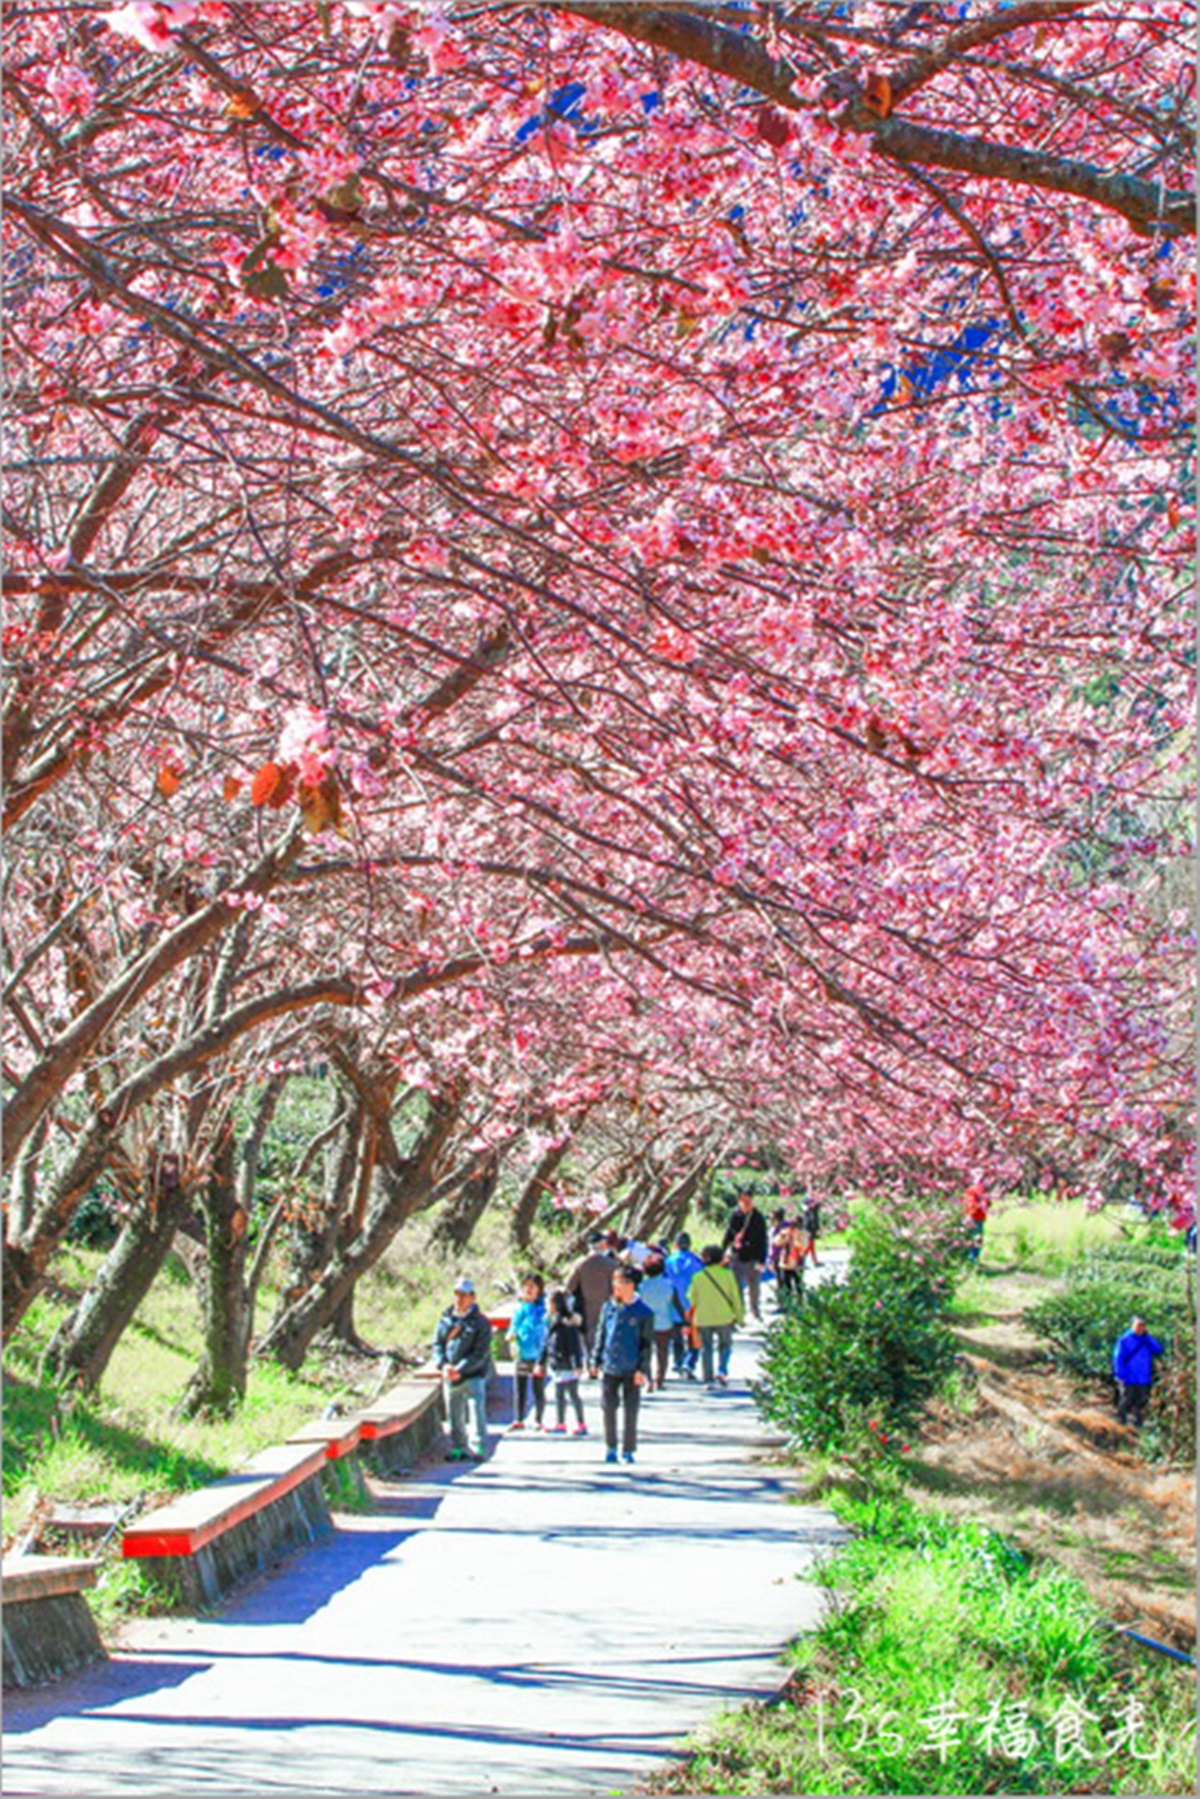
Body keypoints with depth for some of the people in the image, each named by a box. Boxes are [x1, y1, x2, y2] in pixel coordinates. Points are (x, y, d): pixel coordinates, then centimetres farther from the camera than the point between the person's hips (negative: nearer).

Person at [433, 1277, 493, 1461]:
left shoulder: (480, 1322, -6)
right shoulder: (445, 1319, 8)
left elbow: (480, 1354, -11)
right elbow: (437, 1344, 9)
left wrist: (459, 1370, -19)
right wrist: (444, 1365, -10)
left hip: (473, 1375, -5)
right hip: (450, 1377, 5)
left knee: (477, 1409, -13)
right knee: (454, 1415, 10)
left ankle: (480, 1448, -9)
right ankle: (459, 1448, 22)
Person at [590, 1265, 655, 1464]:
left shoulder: (643, 1313, -5)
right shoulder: (609, 1308, 6)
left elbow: (647, 1343, -2)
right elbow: (601, 1335, 13)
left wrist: (642, 1369, -8)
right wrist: (596, 1361, 9)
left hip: (631, 1371, -3)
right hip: (610, 1368, 3)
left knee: (630, 1410, 3)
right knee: (608, 1407, 1)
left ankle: (628, 1450, 14)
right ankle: (610, 1447, 15)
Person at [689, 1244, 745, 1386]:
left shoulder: (698, 1277, -3)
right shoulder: (727, 1274, -6)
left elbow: (693, 1299, 6)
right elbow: (736, 1297, -1)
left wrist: (694, 1316, 23)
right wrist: (740, 1316, 9)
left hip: (704, 1319, 1)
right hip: (724, 1318, -1)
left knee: (706, 1348, 10)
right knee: (725, 1345, 15)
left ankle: (709, 1379, 8)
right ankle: (722, 1370, -6)